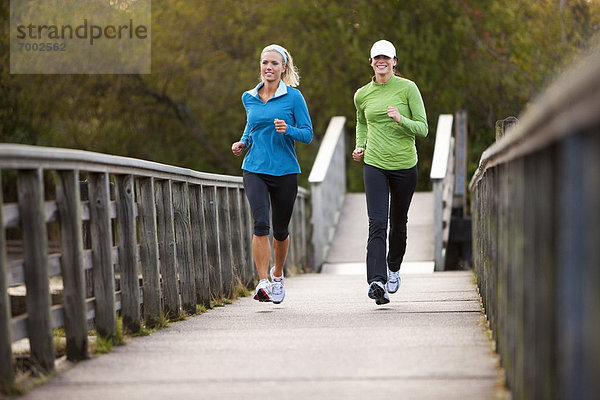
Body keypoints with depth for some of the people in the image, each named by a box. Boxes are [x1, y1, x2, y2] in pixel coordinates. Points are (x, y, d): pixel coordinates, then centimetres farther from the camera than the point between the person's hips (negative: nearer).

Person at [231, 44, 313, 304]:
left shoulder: (293, 97, -3)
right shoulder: (249, 98, 8)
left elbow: (307, 134, -3)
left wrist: (287, 130, -21)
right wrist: (243, 143, 6)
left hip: (285, 172, -1)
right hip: (254, 170, 1)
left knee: (280, 230, 11)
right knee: (261, 223, -18)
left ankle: (277, 275, 37)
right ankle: (263, 282, -20)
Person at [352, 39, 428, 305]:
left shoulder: (408, 88, -4)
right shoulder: (362, 95, 5)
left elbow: (423, 128, -5)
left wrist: (401, 120, -23)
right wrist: (360, 146, 8)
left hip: (404, 164, 0)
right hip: (374, 164, 0)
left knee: (398, 223, 13)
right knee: (377, 223, -15)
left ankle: (394, 267, 40)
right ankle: (377, 281, -25)